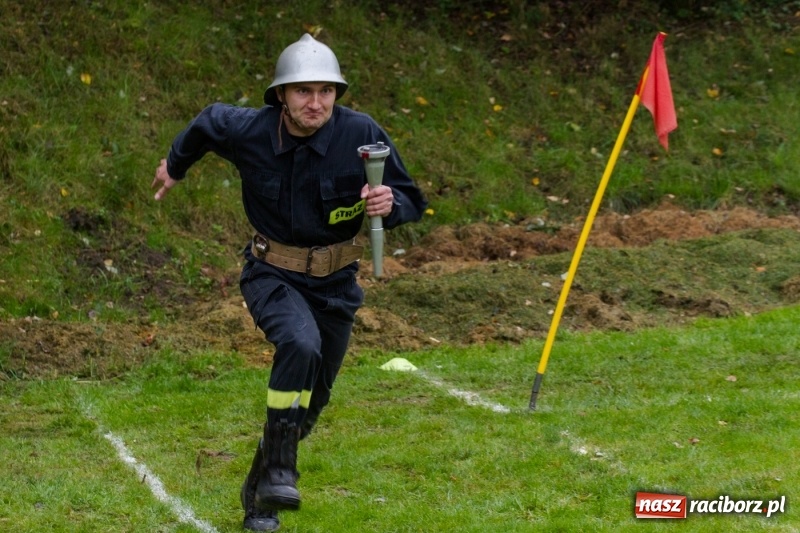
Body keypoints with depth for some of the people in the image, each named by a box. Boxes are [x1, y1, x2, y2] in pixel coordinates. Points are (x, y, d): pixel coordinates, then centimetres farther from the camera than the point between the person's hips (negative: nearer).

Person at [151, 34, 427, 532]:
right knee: (301, 344, -34)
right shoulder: (248, 130, -16)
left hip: (334, 282, 2)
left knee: (310, 404, 12)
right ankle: (279, 471, -24)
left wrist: (389, 204, -32)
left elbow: (412, 202, -8)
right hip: (272, 274, -2)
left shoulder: (362, 134, -18)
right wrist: (175, 165, 27)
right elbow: (206, 123, 9)